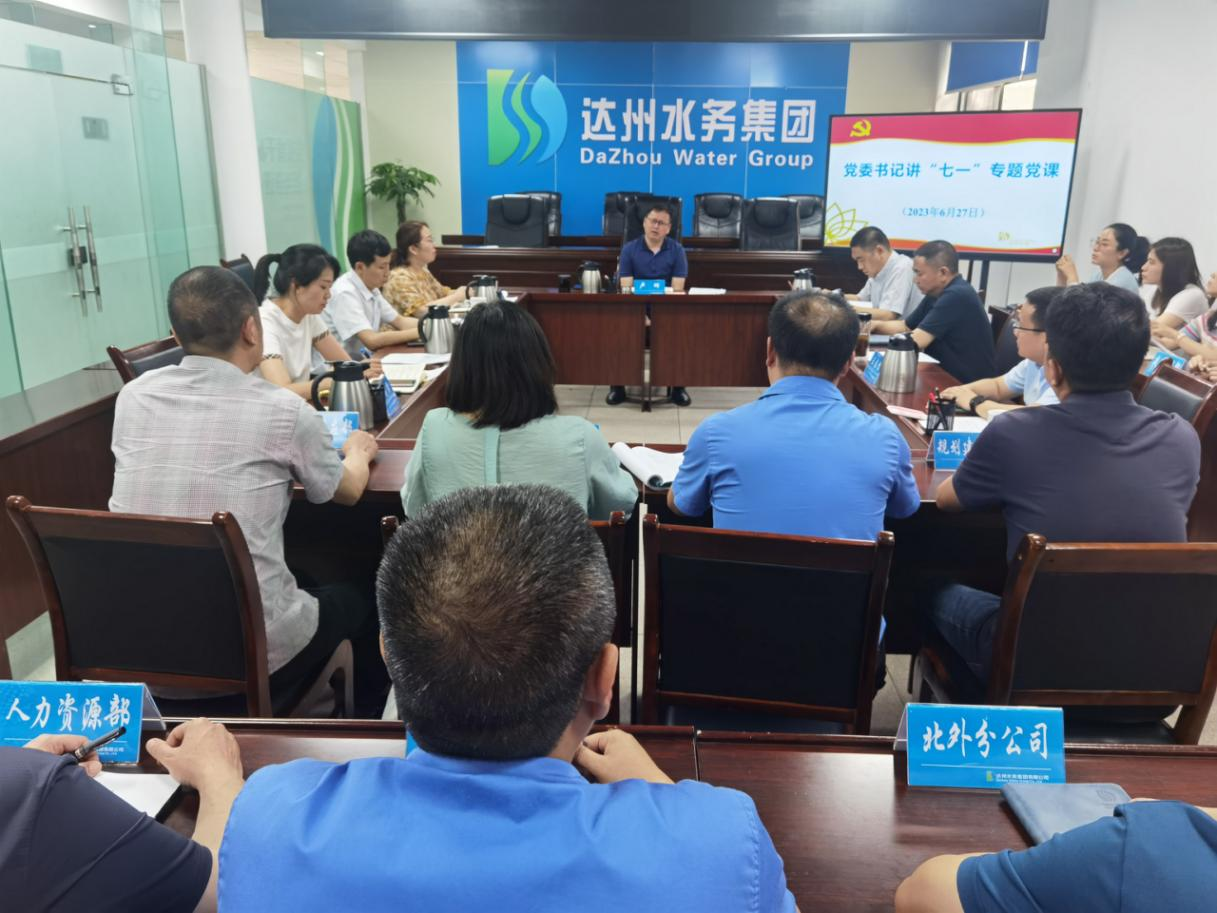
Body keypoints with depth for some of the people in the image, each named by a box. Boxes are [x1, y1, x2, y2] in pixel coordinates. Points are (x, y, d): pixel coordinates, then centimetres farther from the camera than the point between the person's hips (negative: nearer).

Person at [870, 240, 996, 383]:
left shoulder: (957, 295, -21)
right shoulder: (936, 293, 8)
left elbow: (916, 341, -23)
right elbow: (906, 326, 18)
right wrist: (876, 325, 0)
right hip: (947, 376, 8)